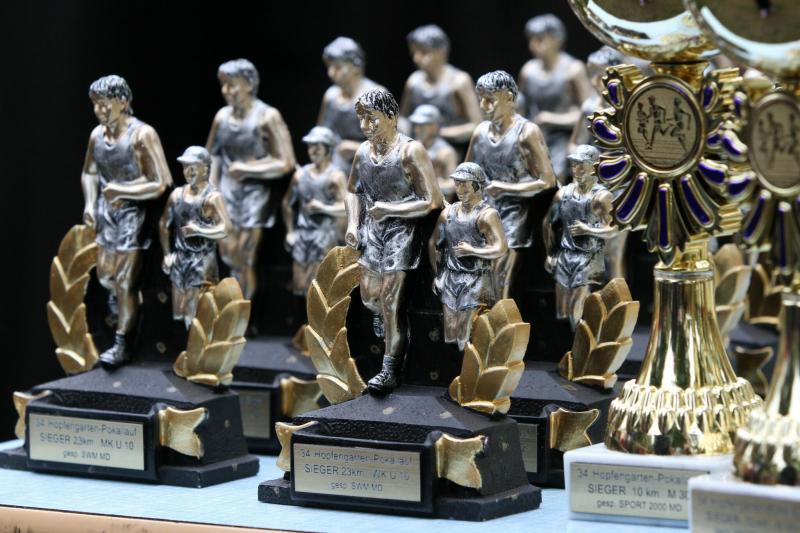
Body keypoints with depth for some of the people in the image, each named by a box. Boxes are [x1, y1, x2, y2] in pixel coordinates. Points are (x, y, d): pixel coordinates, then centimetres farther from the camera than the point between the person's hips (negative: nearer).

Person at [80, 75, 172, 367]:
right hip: (107, 212, 6)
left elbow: (160, 184, -20)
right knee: (105, 274, 15)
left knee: (125, 281, -3)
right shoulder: (97, 135, -2)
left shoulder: (142, 135, -20)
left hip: (134, 213, -6)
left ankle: (121, 345, 5)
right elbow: (89, 173, 15)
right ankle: (118, 297, 50)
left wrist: (120, 190, -20)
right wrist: (90, 203, -2)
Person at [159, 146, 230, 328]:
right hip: (179, 260, 7)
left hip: (202, 263, -7)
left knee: (194, 318, -11)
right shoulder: (177, 194, 8)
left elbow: (224, 229, -23)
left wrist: (198, 230, -30)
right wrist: (167, 254, 13)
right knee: (178, 315, 12)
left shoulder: (213, 197, -12)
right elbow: (164, 224, 19)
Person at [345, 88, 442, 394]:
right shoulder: (363, 152, 3)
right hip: (372, 231, 6)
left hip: (402, 230, -6)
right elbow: (352, 191, 20)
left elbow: (431, 202, -19)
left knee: (390, 297, -9)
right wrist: (353, 224, 4)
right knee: (369, 296, 11)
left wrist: (388, 209, -19)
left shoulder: (410, 152, -18)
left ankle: (391, 369, -2)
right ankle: (384, 318, 49)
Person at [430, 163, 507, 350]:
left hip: (476, 281, -6)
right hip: (450, 279, 6)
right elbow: (434, 243, 18)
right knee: (450, 334, 9)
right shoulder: (448, 212, 7)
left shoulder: (487, 214, -11)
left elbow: (501, 248, -20)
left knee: (468, 339, -10)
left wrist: (471, 251, -16)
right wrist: (437, 273, 15)